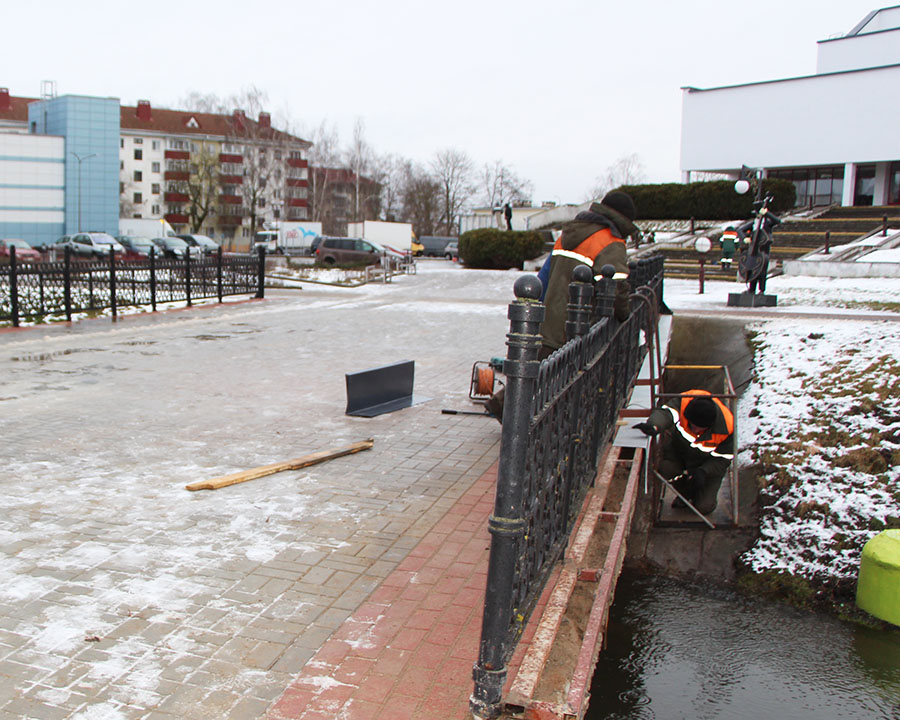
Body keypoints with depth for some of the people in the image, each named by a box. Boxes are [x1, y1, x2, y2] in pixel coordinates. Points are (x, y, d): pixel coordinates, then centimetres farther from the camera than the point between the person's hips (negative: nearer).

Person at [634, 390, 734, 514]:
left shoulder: (726, 428, -31)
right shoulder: (684, 402, -31)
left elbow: (723, 458, -18)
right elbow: (666, 413, -47)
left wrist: (704, 471, -34)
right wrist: (653, 426, -69)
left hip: (708, 464, -2)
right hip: (679, 451, 2)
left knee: (704, 507, -13)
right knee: (663, 469, -28)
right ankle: (685, 492, 6)